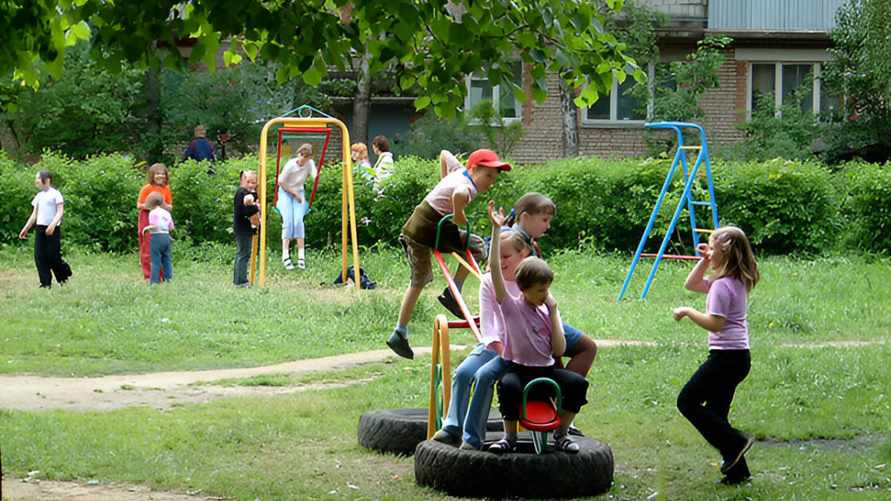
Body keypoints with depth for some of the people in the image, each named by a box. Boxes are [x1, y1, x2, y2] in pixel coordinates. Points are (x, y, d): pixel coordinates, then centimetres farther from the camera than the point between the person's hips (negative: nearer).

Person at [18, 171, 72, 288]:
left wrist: (53, 224, -26)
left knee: (53, 256, -6)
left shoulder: (55, 194, -4)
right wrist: (26, 228, 13)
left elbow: (60, 211, -12)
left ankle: (64, 276, 18)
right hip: (40, 228, 6)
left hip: (52, 229, -6)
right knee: (39, 256, -1)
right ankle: (46, 283, 3)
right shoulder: (38, 196, 15)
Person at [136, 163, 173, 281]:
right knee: (147, 249, -1)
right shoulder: (147, 189, -7)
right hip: (147, 221, -4)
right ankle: (148, 275, 3)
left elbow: (170, 208, 10)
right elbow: (139, 205, -7)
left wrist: (164, 206, -12)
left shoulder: (166, 189, 6)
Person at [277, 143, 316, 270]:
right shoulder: (290, 165, -16)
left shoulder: (310, 164, -6)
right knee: (288, 220, -21)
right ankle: (285, 256, -21)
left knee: (298, 220, -20)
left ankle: (301, 256, -21)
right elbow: (281, 183, -7)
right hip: (285, 193, -2)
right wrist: (294, 193, -7)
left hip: (299, 194, 2)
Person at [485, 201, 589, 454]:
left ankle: (561, 433, -3)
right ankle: (509, 436, -15)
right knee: (509, 385, -38)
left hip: (546, 370, 4)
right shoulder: (511, 306, -2)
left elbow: (559, 350, -2)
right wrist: (496, 229, -17)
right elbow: (495, 268, -14)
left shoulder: (548, 311, 8)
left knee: (578, 383, -22)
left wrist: (553, 312, -4)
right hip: (517, 369, -4)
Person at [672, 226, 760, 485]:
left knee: (687, 401, -1)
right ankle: (737, 470, 10)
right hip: (739, 356, 10)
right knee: (715, 412, 13)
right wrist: (704, 261, 13)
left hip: (726, 357, -10)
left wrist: (687, 311, -12)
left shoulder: (722, 285, -17)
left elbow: (715, 323, -24)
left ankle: (734, 442, -5)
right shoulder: (738, 281, 14)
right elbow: (691, 284, 25)